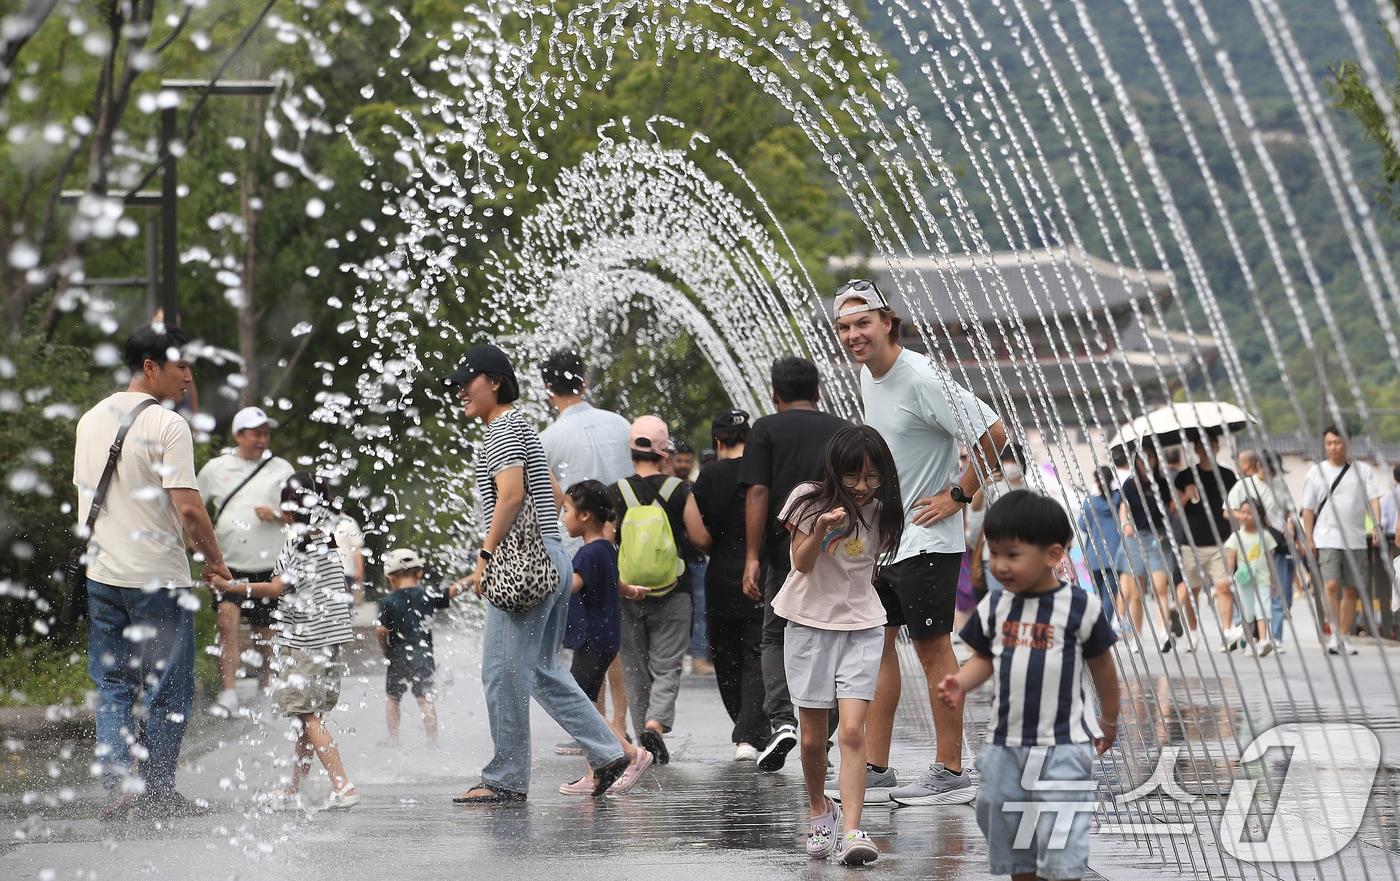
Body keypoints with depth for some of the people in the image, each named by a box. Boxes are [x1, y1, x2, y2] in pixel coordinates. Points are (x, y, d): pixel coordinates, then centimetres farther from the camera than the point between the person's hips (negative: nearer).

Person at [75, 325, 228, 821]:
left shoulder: (91, 420, 10)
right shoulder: (167, 425, -13)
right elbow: (188, 507, -18)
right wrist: (214, 558, -3)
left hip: (102, 574, 6)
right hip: (158, 577, -6)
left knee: (111, 684, 11)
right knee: (166, 688, 5)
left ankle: (119, 783, -2)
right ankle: (158, 794, 9)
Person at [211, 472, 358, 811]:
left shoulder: (297, 542, -11)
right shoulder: (328, 541, 12)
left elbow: (277, 588, -15)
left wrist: (229, 586, -9)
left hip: (304, 640, -8)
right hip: (334, 641, 8)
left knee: (309, 717, -7)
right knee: (310, 717, 12)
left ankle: (343, 786, -17)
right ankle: (293, 790, 18)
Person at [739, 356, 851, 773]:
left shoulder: (766, 430, 1)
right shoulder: (845, 431, 10)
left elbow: (757, 494, -8)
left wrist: (752, 558, -10)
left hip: (786, 550, -2)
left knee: (776, 638, 14)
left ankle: (781, 719, -7)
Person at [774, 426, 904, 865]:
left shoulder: (882, 511, 0)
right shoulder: (809, 499, -8)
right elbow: (802, 563, -12)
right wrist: (821, 528, -29)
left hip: (861, 627, 1)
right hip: (809, 624, -1)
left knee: (852, 731, -13)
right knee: (813, 737, 5)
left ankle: (851, 831, -17)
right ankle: (820, 811, 30)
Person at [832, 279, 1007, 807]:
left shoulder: (922, 380, -20)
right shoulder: (867, 377, 8)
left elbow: (992, 434, -21)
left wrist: (958, 496, -16)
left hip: (925, 540, -9)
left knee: (932, 646, -4)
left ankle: (951, 773, 3)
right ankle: (876, 769, 14)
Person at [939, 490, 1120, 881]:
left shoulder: (1082, 607, -10)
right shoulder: (993, 606, 0)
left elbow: (1102, 667, 3)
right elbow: (984, 658, 10)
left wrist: (1109, 722, 14)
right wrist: (960, 684, -12)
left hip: (1063, 746, -5)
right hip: (1005, 745, 5)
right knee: (1010, 840, 15)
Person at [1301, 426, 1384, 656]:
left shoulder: (1362, 470, 6)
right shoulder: (1316, 472, 6)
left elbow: (1373, 499, -2)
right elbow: (1308, 509, 7)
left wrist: (1376, 526, -18)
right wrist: (1309, 539, 0)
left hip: (1356, 540, 2)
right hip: (1327, 539, -2)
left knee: (1351, 590, 5)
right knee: (1331, 585, -17)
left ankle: (1343, 638, 13)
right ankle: (1335, 635, -15)